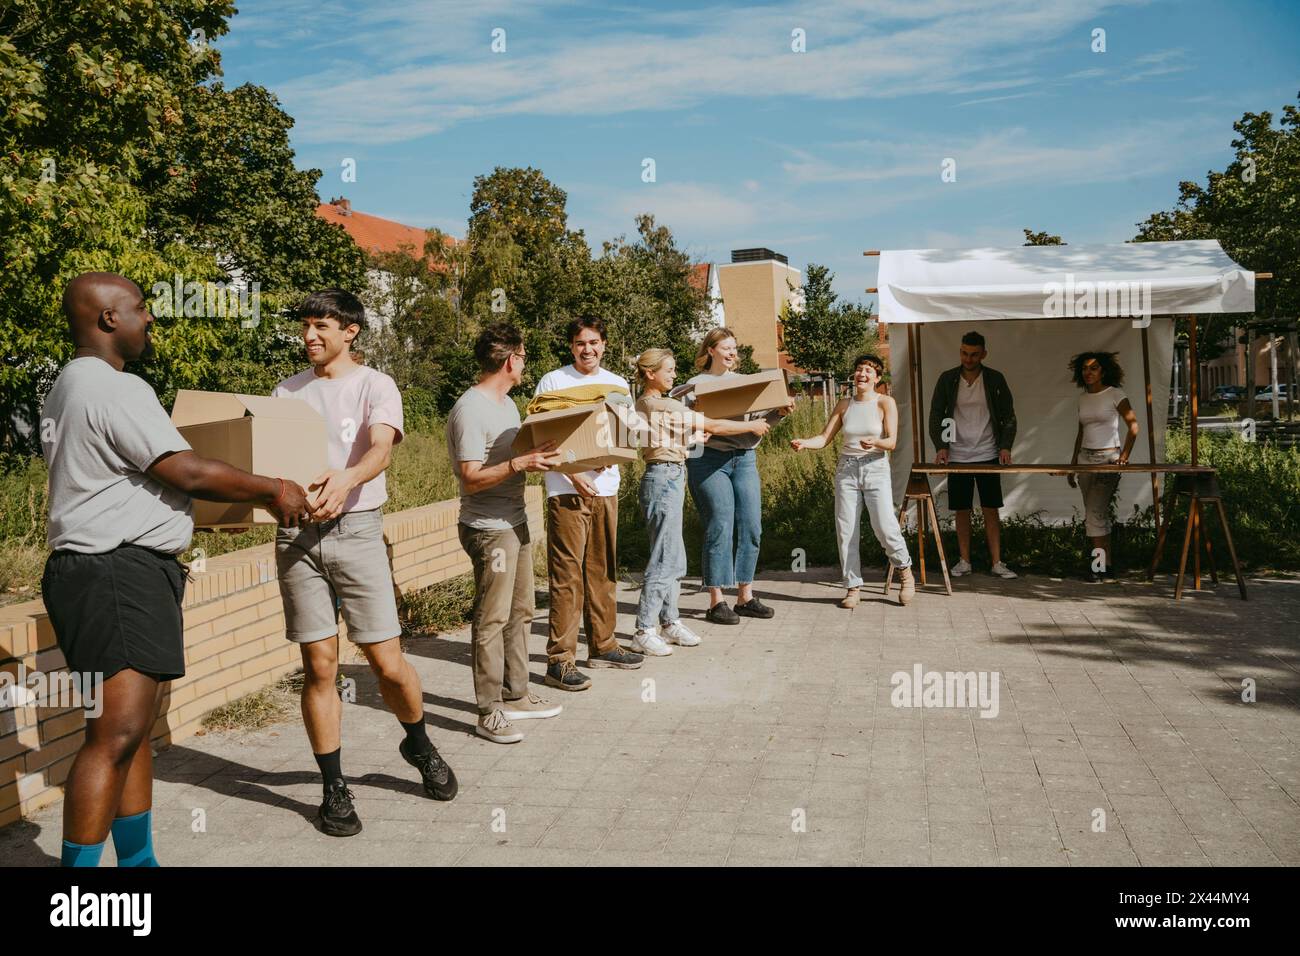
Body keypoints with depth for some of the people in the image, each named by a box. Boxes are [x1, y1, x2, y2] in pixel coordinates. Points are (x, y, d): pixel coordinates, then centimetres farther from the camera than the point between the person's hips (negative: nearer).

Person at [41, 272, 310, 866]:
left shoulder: (71, 388, 20)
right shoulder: (114, 389, -14)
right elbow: (187, 472, -17)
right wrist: (273, 490, -5)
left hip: (129, 574, 11)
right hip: (117, 574, -11)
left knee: (135, 729, 14)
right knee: (116, 734, -12)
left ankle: (137, 858, 22)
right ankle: (80, 861, -9)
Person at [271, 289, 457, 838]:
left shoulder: (375, 386, 0)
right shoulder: (286, 391, 13)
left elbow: (381, 450, -18)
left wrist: (346, 478, -40)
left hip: (357, 530, -3)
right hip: (296, 533, 3)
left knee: (387, 662, -1)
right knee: (319, 665, 3)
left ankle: (419, 745, 29)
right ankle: (334, 788, 16)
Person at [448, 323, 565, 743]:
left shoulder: (508, 403, 14)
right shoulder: (469, 410, -17)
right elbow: (471, 479, -21)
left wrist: (544, 456, 6)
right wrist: (519, 463, -29)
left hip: (515, 523, 10)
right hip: (489, 529, -10)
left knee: (520, 613, 15)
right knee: (491, 620, -4)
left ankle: (516, 696, 26)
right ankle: (489, 712, 3)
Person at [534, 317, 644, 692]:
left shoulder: (618, 385, 15)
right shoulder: (553, 382, -1)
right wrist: (571, 473, -17)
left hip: (605, 487, 5)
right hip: (567, 490, -5)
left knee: (603, 570, 13)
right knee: (567, 574, -7)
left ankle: (602, 644, 25)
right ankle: (559, 660, -4)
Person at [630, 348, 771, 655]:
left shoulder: (645, 404, 14)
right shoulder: (663, 406, -15)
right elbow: (713, 426, -12)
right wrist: (752, 426, 0)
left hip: (666, 479, 10)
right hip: (665, 479, -10)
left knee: (674, 559, 14)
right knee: (664, 558, -7)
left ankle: (670, 623, 22)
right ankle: (644, 633, -3)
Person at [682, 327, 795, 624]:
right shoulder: (696, 384, 2)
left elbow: (759, 422, 17)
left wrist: (779, 412, 0)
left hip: (745, 458, 5)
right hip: (709, 459, -5)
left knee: (751, 528, 4)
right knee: (720, 529, -6)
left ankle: (745, 597, 15)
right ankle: (716, 602, 3)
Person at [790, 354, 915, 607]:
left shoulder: (885, 403, 1)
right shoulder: (844, 405, 11)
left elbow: (892, 442, -7)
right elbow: (825, 438, 6)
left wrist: (875, 442, -28)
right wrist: (803, 443, -13)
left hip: (875, 468, -3)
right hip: (846, 469, 3)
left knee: (885, 527, -12)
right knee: (846, 529, 0)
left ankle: (905, 571, 14)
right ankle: (852, 586, 9)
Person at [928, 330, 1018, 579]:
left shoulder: (995, 379, 1)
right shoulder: (947, 379, 2)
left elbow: (1009, 416, 4)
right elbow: (936, 415, 3)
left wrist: (1005, 446, -9)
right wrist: (940, 446, -10)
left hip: (988, 454, -1)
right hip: (957, 456, 1)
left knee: (991, 510, 1)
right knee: (961, 511, 5)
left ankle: (997, 562, 6)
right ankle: (964, 561, 15)